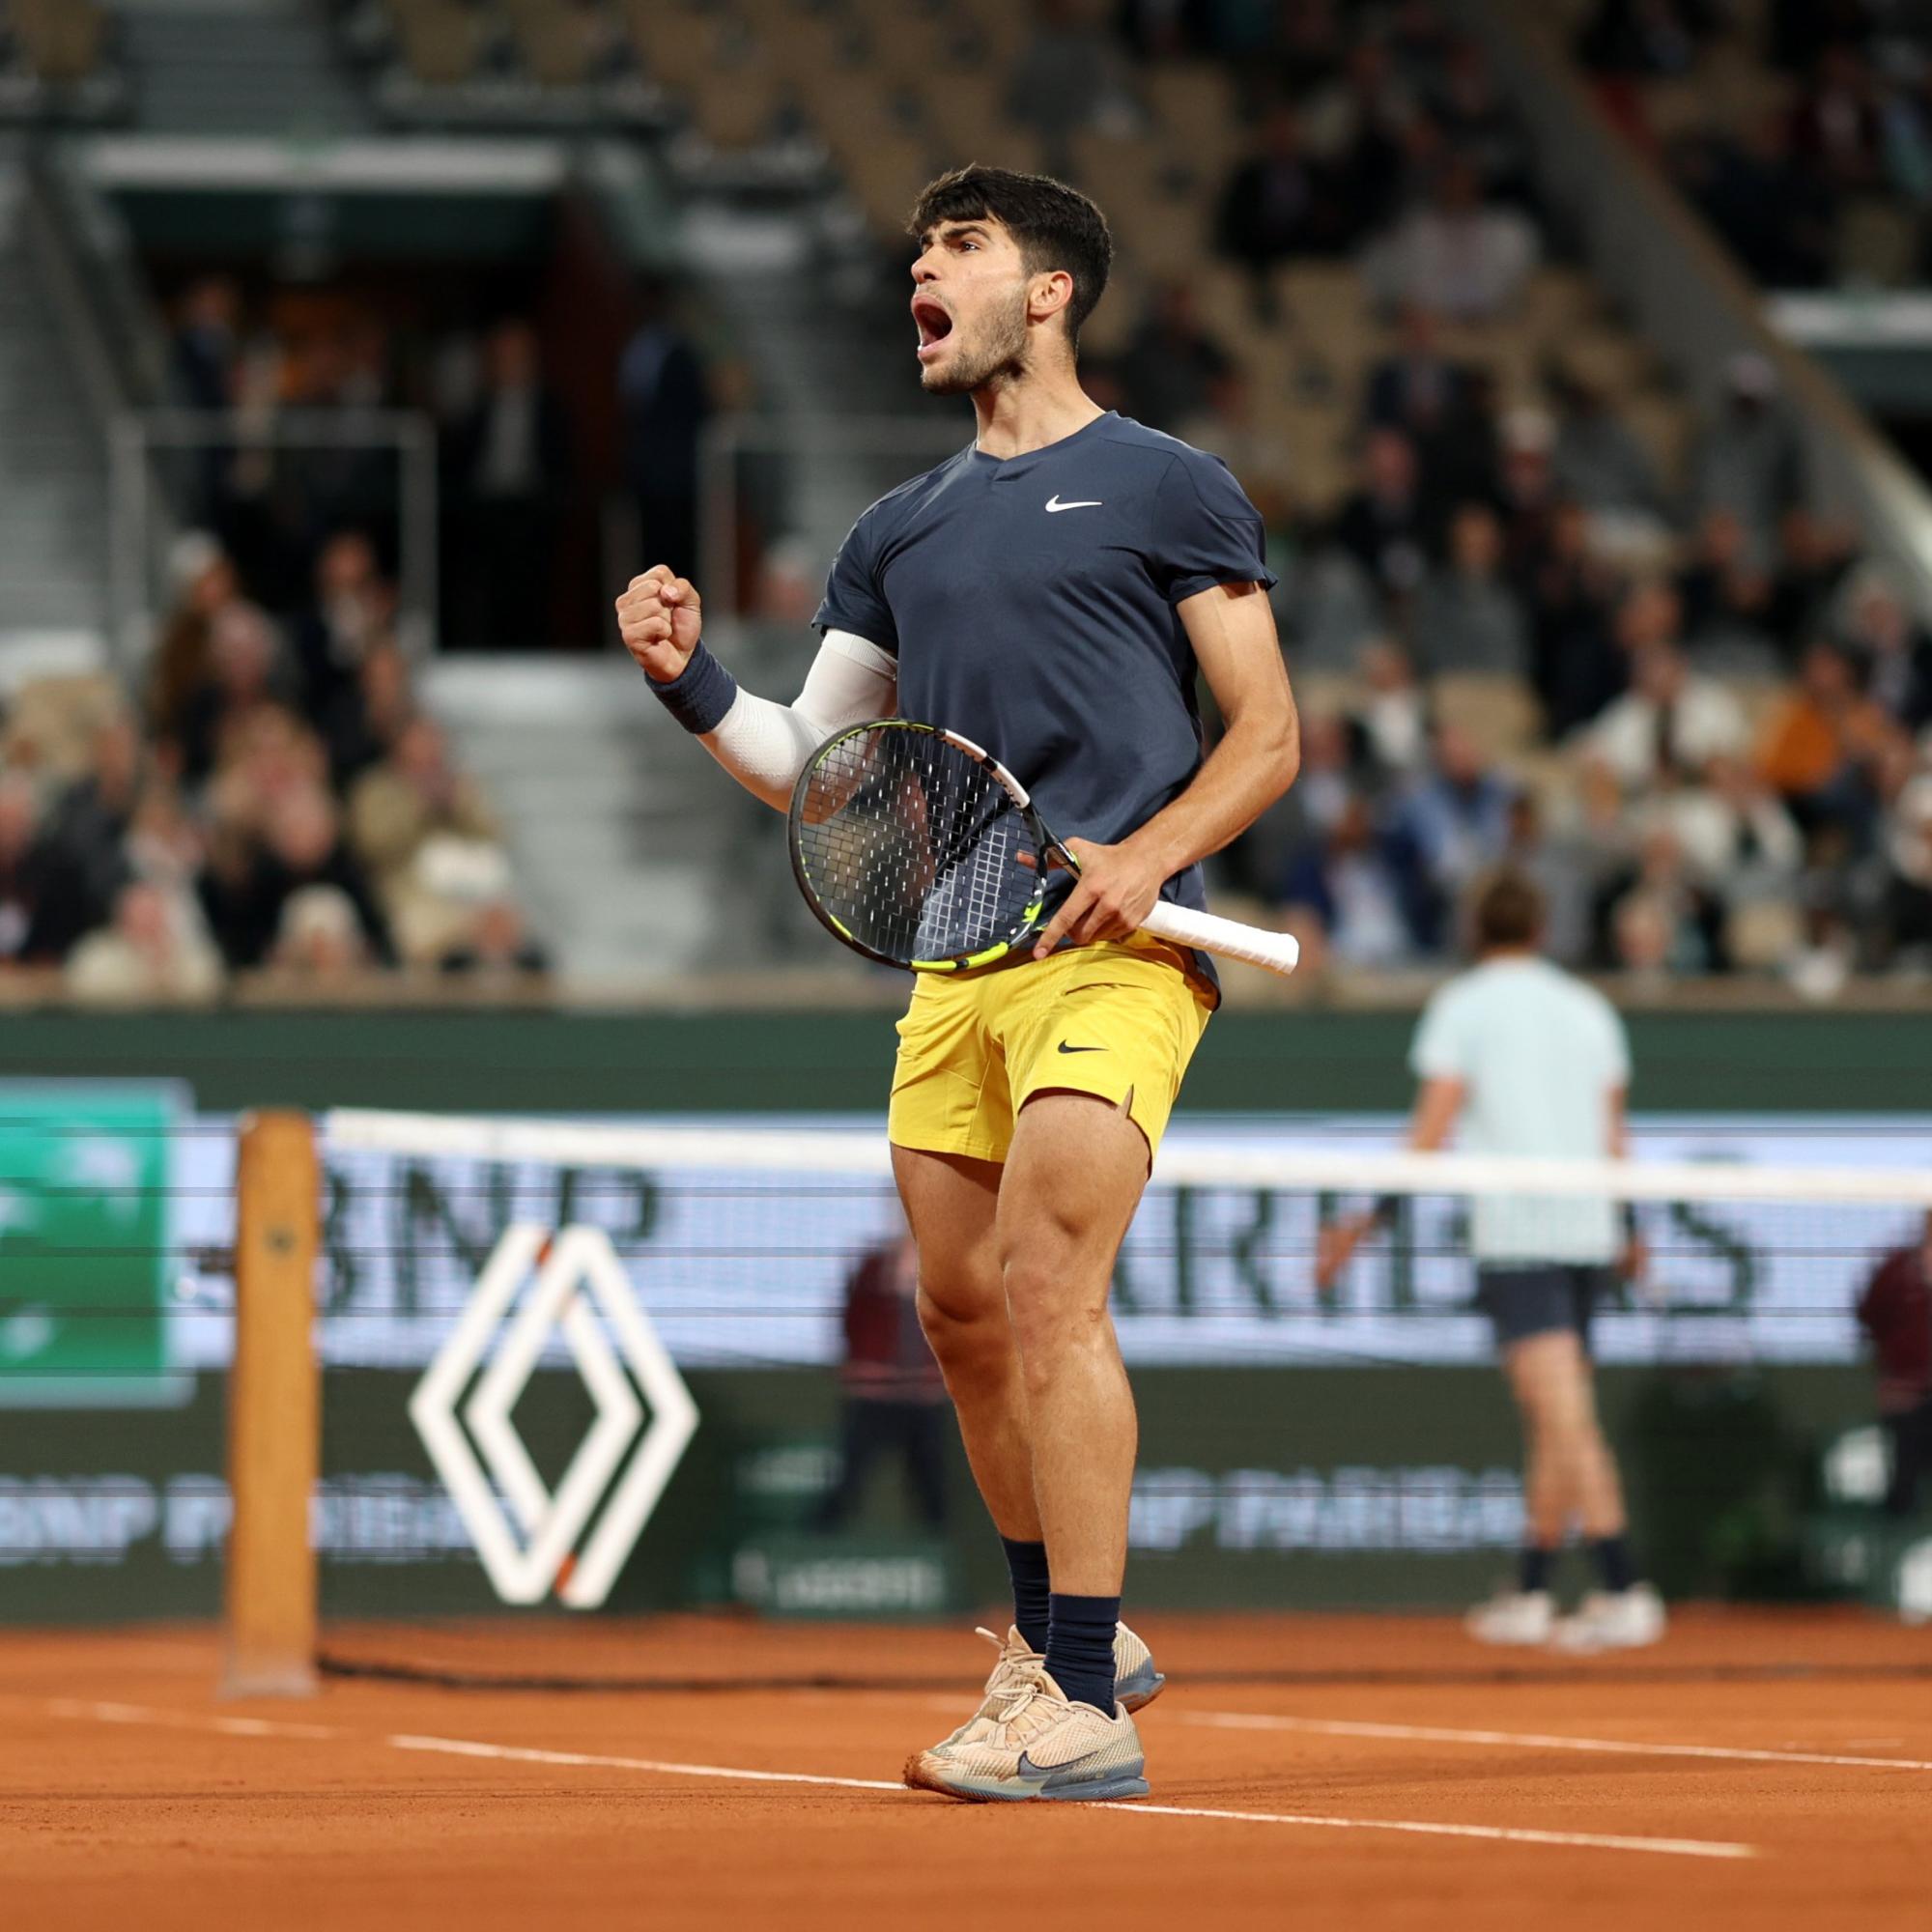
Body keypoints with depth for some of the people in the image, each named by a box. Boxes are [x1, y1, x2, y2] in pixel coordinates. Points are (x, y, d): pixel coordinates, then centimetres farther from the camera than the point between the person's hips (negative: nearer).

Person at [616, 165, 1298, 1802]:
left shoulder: (1165, 486, 3)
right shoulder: (900, 533, 20)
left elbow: (1268, 737, 1)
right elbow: (814, 768, 21)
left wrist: (1148, 854, -15)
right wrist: (694, 683, 3)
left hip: (1114, 949, -7)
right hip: (955, 959, 7)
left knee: (1045, 1283, -18)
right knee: (963, 1311, 8)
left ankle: (1084, 1716, -18)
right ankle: (1072, 1644, 26)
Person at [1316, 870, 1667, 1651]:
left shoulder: (1462, 1005, 1)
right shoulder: (1589, 1009, 16)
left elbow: (1432, 1127, -6)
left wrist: (1368, 1220, -1)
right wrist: (1625, 1235, 33)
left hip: (1515, 1239, -6)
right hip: (1587, 1230, 6)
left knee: (1566, 1418, -13)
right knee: (1555, 1419, 14)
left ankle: (1625, 1592, -23)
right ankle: (1531, 1594, 19)